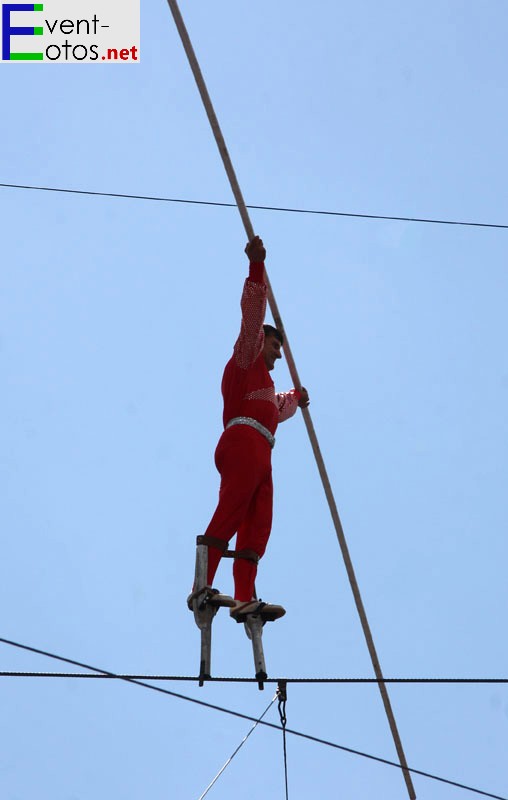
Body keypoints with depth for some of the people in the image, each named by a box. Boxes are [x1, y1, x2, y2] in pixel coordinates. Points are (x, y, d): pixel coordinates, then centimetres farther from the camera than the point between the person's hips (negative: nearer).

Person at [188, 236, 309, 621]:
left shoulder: (262, 382, 37)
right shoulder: (246, 360, 15)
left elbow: (275, 410, 58)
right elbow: (253, 315, 3)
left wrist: (295, 397, 70)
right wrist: (257, 266, -2)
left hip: (258, 455, 9)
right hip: (244, 443, -9)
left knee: (256, 525, -5)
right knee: (230, 513, -22)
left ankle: (245, 599, -16)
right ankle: (203, 586, -34)